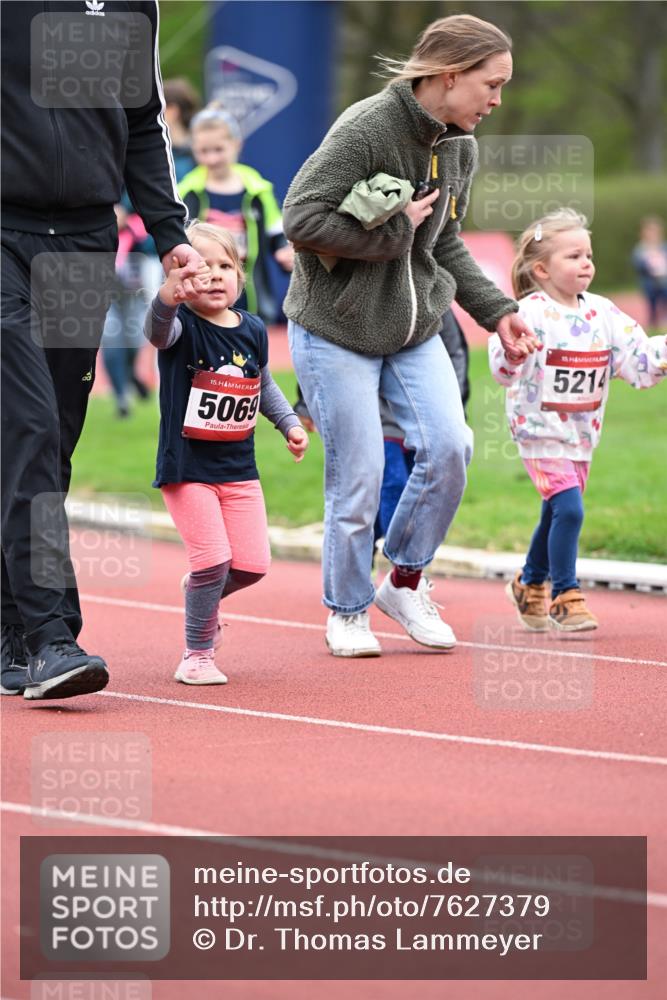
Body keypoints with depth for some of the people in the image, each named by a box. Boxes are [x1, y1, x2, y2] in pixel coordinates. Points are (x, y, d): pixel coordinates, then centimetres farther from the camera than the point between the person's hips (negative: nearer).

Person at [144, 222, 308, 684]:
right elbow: (158, 330, -39)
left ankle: (203, 598, 34)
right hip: (187, 467, -5)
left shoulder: (253, 330, 4)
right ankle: (198, 654, 5)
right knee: (213, 559, -14)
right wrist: (169, 295, -60)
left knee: (252, 565, 1)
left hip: (239, 468, 5)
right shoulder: (181, 327, -13)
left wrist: (290, 423, 12)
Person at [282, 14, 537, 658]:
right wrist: (394, 231, -21)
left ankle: (404, 582, 11)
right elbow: (301, 219, -25)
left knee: (449, 447, -10)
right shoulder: (365, 128, -21)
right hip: (335, 331, -6)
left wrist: (496, 311, 6)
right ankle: (347, 612, 17)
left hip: (414, 329, 6)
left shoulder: (460, 147, 4)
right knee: (358, 476, -4)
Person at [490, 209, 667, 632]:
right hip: (540, 431, -7)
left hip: (583, 434, 7)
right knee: (569, 509, -19)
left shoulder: (602, 313, 2)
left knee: (556, 516, 18)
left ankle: (530, 585, 40)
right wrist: (512, 349, -48)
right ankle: (565, 597, -8)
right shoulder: (530, 313, -17)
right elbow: (504, 369, -27)